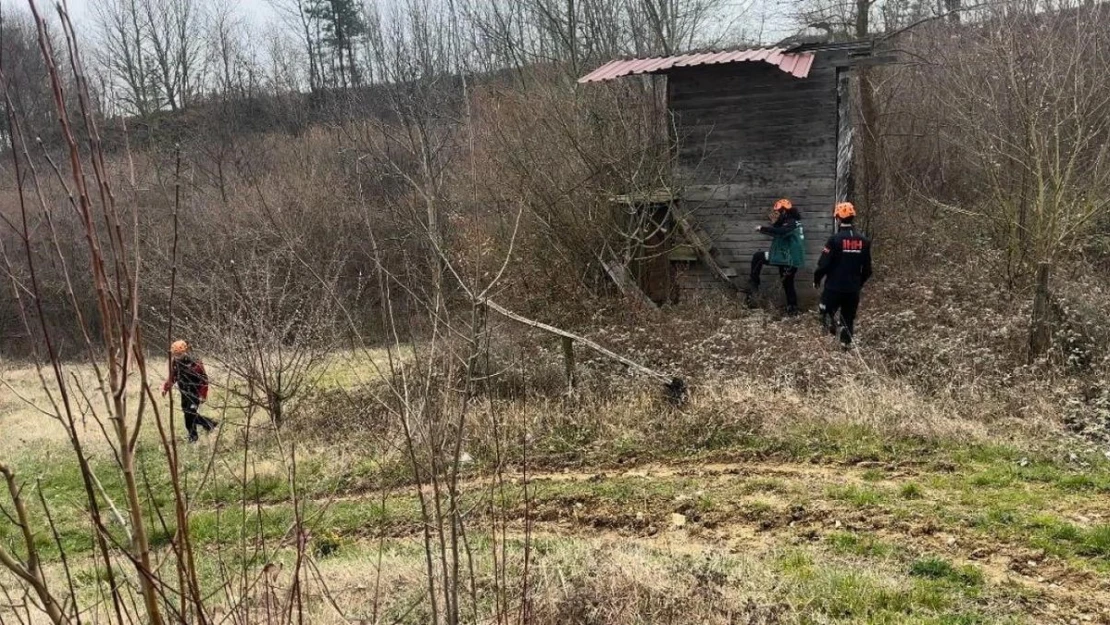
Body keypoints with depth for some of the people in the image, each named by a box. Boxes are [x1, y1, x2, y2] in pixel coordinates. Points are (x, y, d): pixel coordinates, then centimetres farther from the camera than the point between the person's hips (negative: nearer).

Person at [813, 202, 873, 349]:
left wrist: (816, 279, 3)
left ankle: (831, 326, -14)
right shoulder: (864, 240, 1)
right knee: (849, 317, 17)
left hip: (834, 287, -4)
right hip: (853, 289, 4)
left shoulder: (836, 239, -14)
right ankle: (846, 342, 19)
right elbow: (867, 268, 7)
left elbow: (824, 264, -14)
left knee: (827, 311, 13)